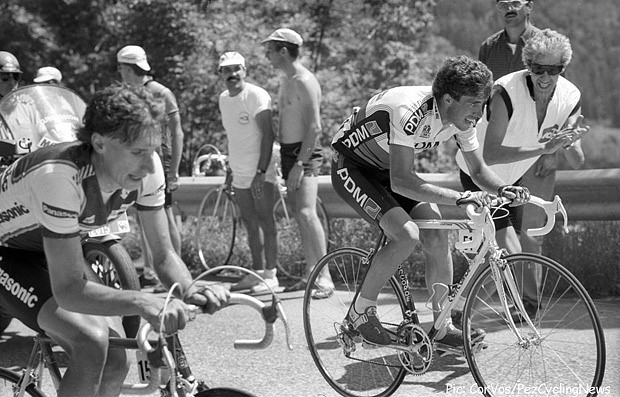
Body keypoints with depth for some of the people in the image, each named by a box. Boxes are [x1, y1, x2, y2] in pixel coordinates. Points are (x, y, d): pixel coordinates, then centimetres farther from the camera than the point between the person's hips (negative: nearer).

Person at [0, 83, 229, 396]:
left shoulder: (146, 168, -21)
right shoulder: (61, 175, -40)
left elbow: (164, 255, -13)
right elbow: (68, 290, -39)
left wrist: (189, 290, -35)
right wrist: (143, 303, -53)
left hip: (49, 251, 7)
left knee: (116, 362, -3)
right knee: (91, 341, -28)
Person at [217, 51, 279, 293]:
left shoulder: (256, 96, -12)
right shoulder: (224, 99, 11)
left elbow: (268, 135, -16)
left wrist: (261, 172, -22)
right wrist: (230, 169, 18)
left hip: (260, 173, -7)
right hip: (240, 174, 7)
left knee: (266, 223, -5)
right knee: (250, 225, 11)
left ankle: (271, 275, -2)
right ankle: (257, 272, 19)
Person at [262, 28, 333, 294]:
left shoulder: (305, 82, -14)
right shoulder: (286, 80, 16)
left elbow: (314, 127, -20)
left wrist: (300, 163, -24)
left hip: (305, 153, -10)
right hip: (288, 152, 10)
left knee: (306, 213, -20)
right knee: (299, 216, 10)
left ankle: (325, 277, -22)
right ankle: (309, 274, 16)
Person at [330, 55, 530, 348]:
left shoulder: (461, 117, -13)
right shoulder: (410, 112, -37)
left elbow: (479, 170, -2)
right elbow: (401, 181, -43)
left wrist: (503, 189, -23)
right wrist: (458, 198, -50)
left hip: (388, 169, 7)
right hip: (352, 168, -7)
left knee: (437, 236, -8)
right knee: (406, 235, -25)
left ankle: (444, 330, 3)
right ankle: (360, 311, -7)